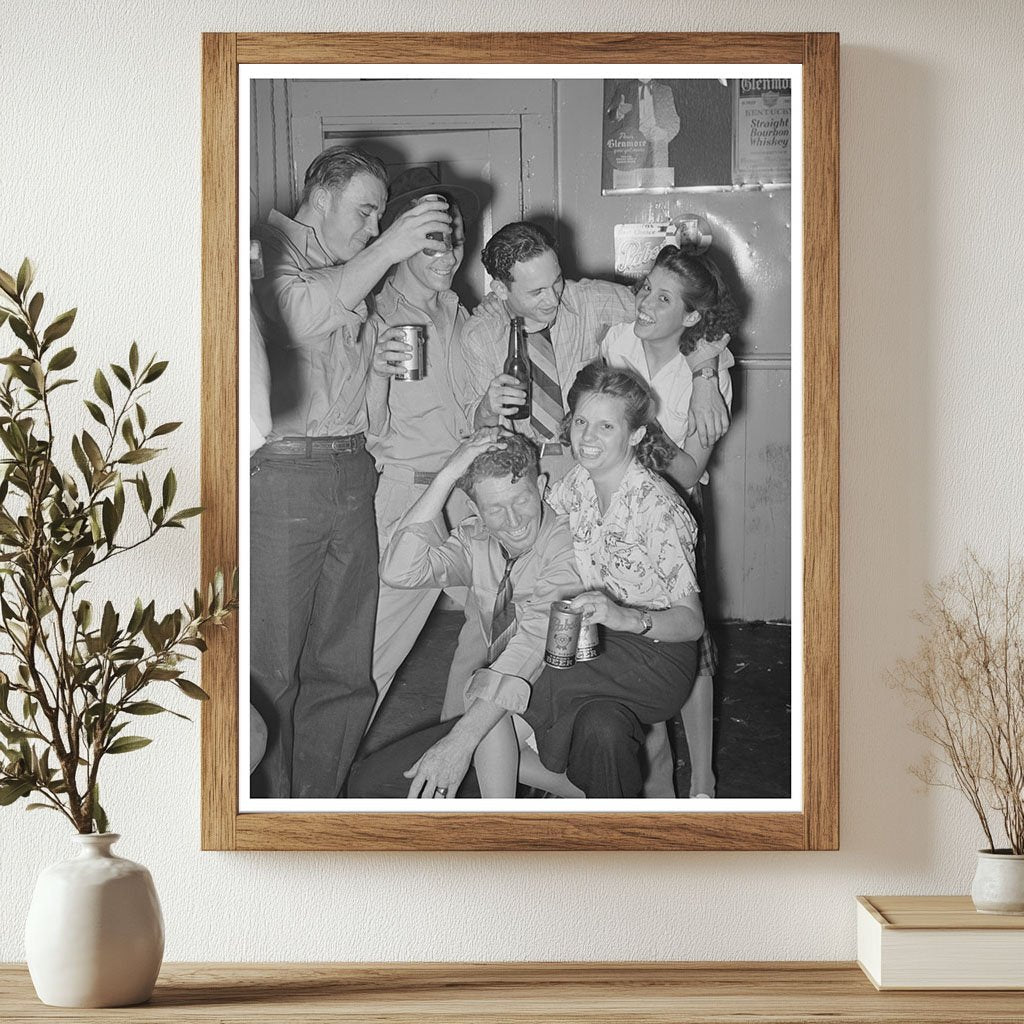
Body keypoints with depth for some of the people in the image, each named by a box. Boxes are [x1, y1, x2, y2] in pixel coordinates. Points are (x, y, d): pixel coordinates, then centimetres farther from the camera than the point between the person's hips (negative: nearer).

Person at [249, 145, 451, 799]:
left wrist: (371, 362, 8)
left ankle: (321, 803, 18)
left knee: (343, 670, 8)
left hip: (351, 471, 8)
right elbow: (299, 315, -22)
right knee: (271, 673, -5)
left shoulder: (351, 268, 23)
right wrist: (386, 250, -21)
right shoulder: (268, 247, -2)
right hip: (280, 473, -8)